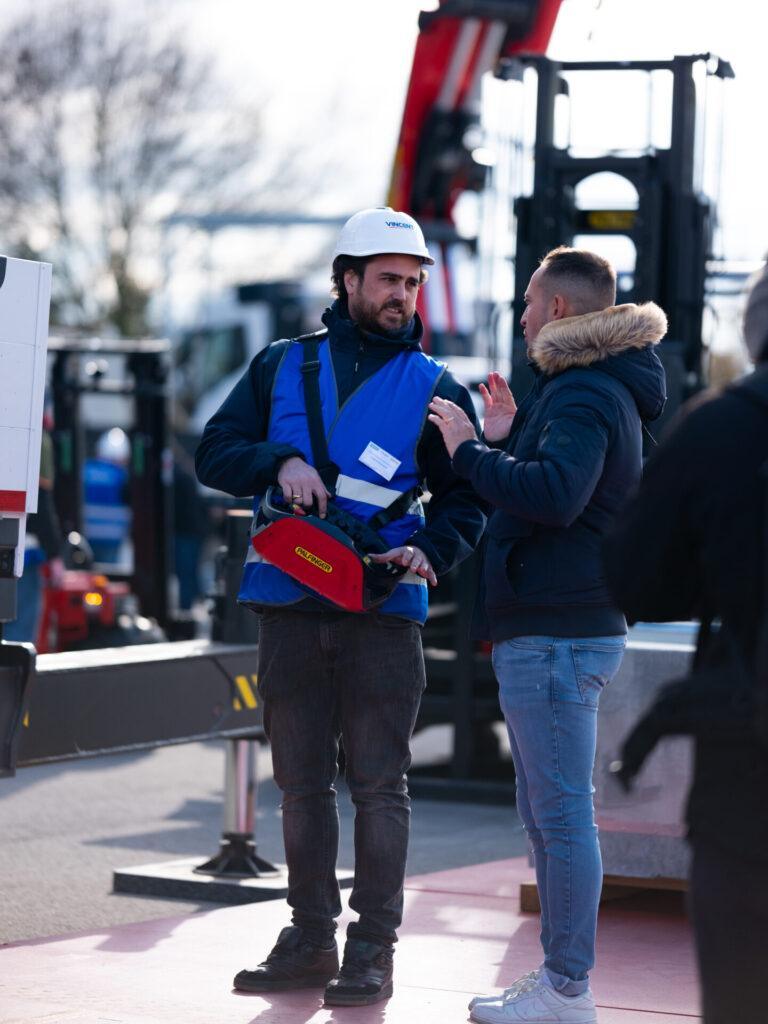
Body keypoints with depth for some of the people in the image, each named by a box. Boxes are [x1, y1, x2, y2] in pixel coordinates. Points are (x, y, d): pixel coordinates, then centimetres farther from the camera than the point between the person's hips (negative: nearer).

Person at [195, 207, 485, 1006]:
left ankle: (374, 949, 2)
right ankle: (310, 939, 17)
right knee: (301, 782, 8)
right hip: (291, 608, 3)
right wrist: (279, 461, -13)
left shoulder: (435, 388, 6)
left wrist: (429, 550, -16)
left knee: (379, 785, -3)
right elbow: (214, 452, 6)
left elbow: (463, 501, 4)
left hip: (383, 616, -2)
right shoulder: (283, 366, 11)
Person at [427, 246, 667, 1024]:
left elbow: (554, 495, -30)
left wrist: (469, 451, -19)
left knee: (561, 813, -8)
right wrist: (505, 440, 14)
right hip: (549, 628, 11)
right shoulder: (592, 390, 20)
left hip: (556, 634, -11)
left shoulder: (584, 395, -15)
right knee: (545, 812, 16)